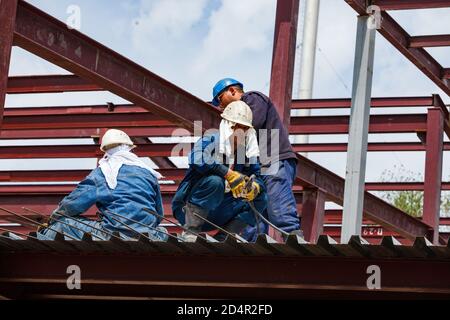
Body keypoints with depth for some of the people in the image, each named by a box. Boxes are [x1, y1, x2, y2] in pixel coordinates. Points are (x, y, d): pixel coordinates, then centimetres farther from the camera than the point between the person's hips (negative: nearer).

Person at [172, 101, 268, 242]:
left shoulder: (247, 154, 7)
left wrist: (256, 186, -21)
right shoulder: (211, 141, -13)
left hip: (214, 215, 7)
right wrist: (228, 173, -37)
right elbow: (195, 158, -33)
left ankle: (223, 238, -8)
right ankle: (190, 233, -27)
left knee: (260, 198, -1)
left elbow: (257, 176, 5)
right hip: (187, 209, -7)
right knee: (215, 181, -33)